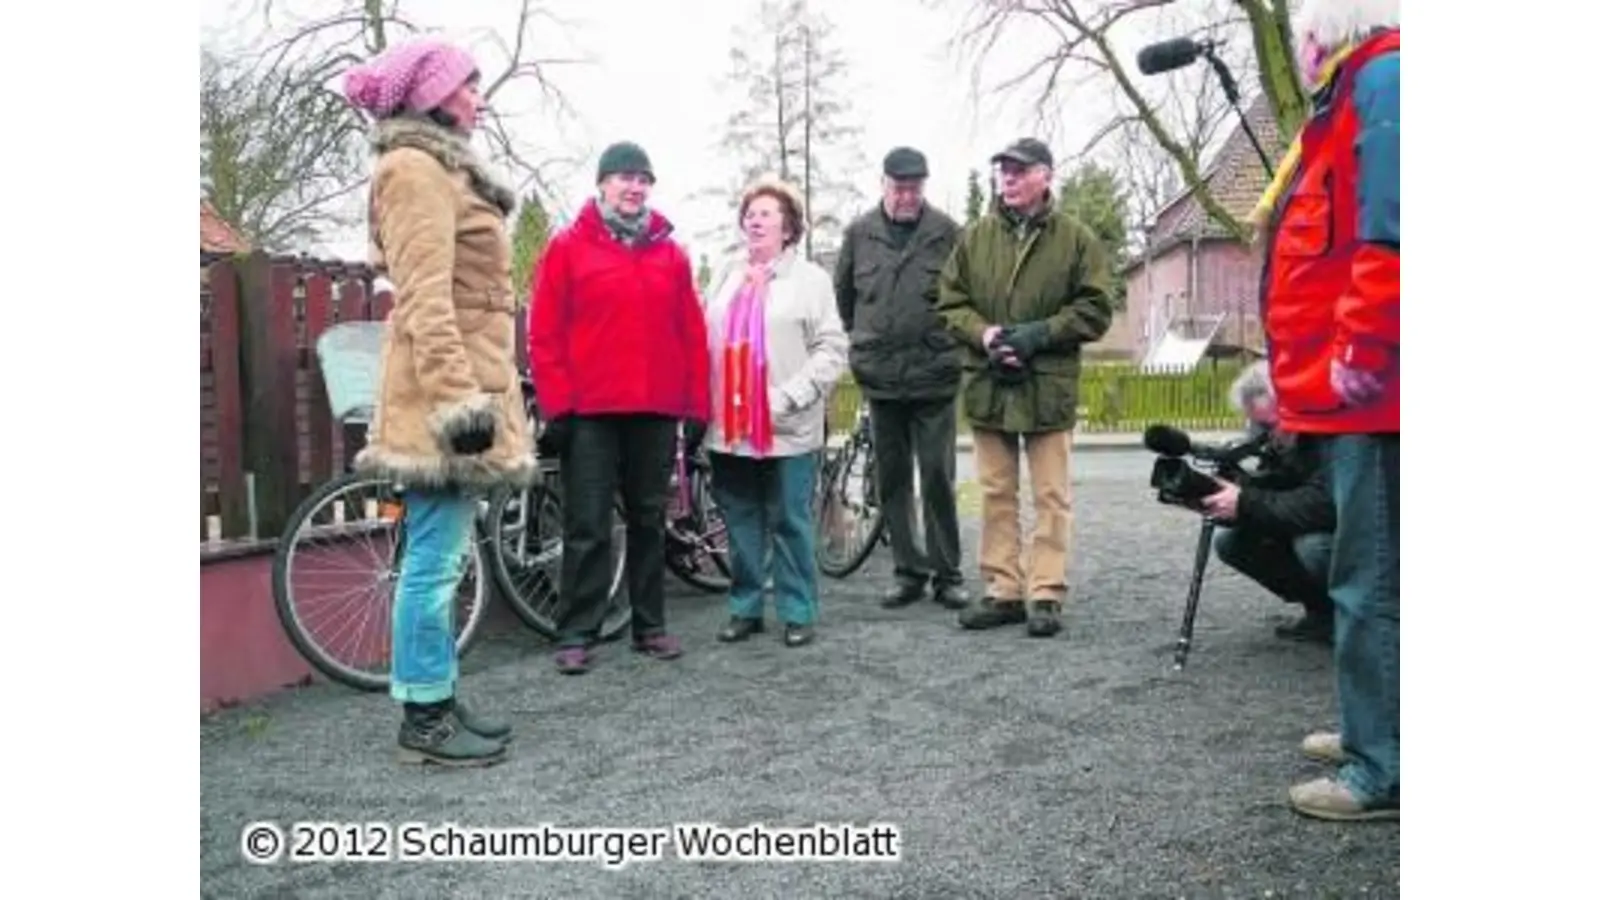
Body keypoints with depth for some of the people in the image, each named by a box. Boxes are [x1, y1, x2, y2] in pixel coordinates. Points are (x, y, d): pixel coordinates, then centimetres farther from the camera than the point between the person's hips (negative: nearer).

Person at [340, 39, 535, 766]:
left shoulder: (441, 169, 23)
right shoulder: (415, 169, -9)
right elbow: (424, 298, -19)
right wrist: (460, 397, -25)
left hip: (461, 391, 10)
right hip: (445, 398, -10)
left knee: (438, 558, 12)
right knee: (435, 559, -5)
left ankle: (440, 703, 21)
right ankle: (424, 720, 4)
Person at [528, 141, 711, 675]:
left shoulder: (671, 253, 10)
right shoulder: (568, 247, 1)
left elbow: (691, 334, 9)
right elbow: (545, 333, -2)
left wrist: (697, 406, 5)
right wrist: (556, 406, -8)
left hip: (657, 412, 3)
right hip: (589, 412, -3)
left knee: (650, 521, 12)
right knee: (587, 526, 0)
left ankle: (650, 625, 22)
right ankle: (577, 633, 9)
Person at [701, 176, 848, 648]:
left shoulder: (811, 278, 2)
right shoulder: (726, 276, 13)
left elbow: (832, 348, -5)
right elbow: (704, 340, 11)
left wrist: (788, 397, -14)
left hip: (787, 427, -4)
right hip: (729, 426, 4)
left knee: (789, 522, 2)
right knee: (741, 522, 10)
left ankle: (798, 612, 14)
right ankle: (745, 608, 21)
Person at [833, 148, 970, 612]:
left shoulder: (946, 232, -3)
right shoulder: (859, 233, 4)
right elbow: (843, 293, 16)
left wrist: (951, 343, 4)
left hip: (934, 377, -3)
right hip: (879, 377, 3)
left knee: (938, 477, 0)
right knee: (892, 480, 8)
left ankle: (947, 573, 11)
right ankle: (909, 570, 19)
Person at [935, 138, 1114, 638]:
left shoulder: (1076, 238, 1)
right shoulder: (975, 237, 8)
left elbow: (1095, 310, -2)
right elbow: (950, 301, 8)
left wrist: (1040, 334, -15)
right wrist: (983, 333, -10)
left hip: (1049, 386, -3)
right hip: (987, 385, 3)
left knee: (1051, 496, 2)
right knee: (997, 495, 9)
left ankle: (1046, 594, 10)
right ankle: (1004, 591, 18)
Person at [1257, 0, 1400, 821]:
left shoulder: (1383, 78, -8)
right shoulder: (1356, 93, 22)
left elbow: (1391, 230, -21)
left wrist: (1360, 354, -21)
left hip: (1368, 392, -10)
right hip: (1350, 393, 10)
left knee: (1372, 581, -5)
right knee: (1366, 575, 17)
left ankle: (1386, 772, 4)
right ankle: (1374, 733, 30)